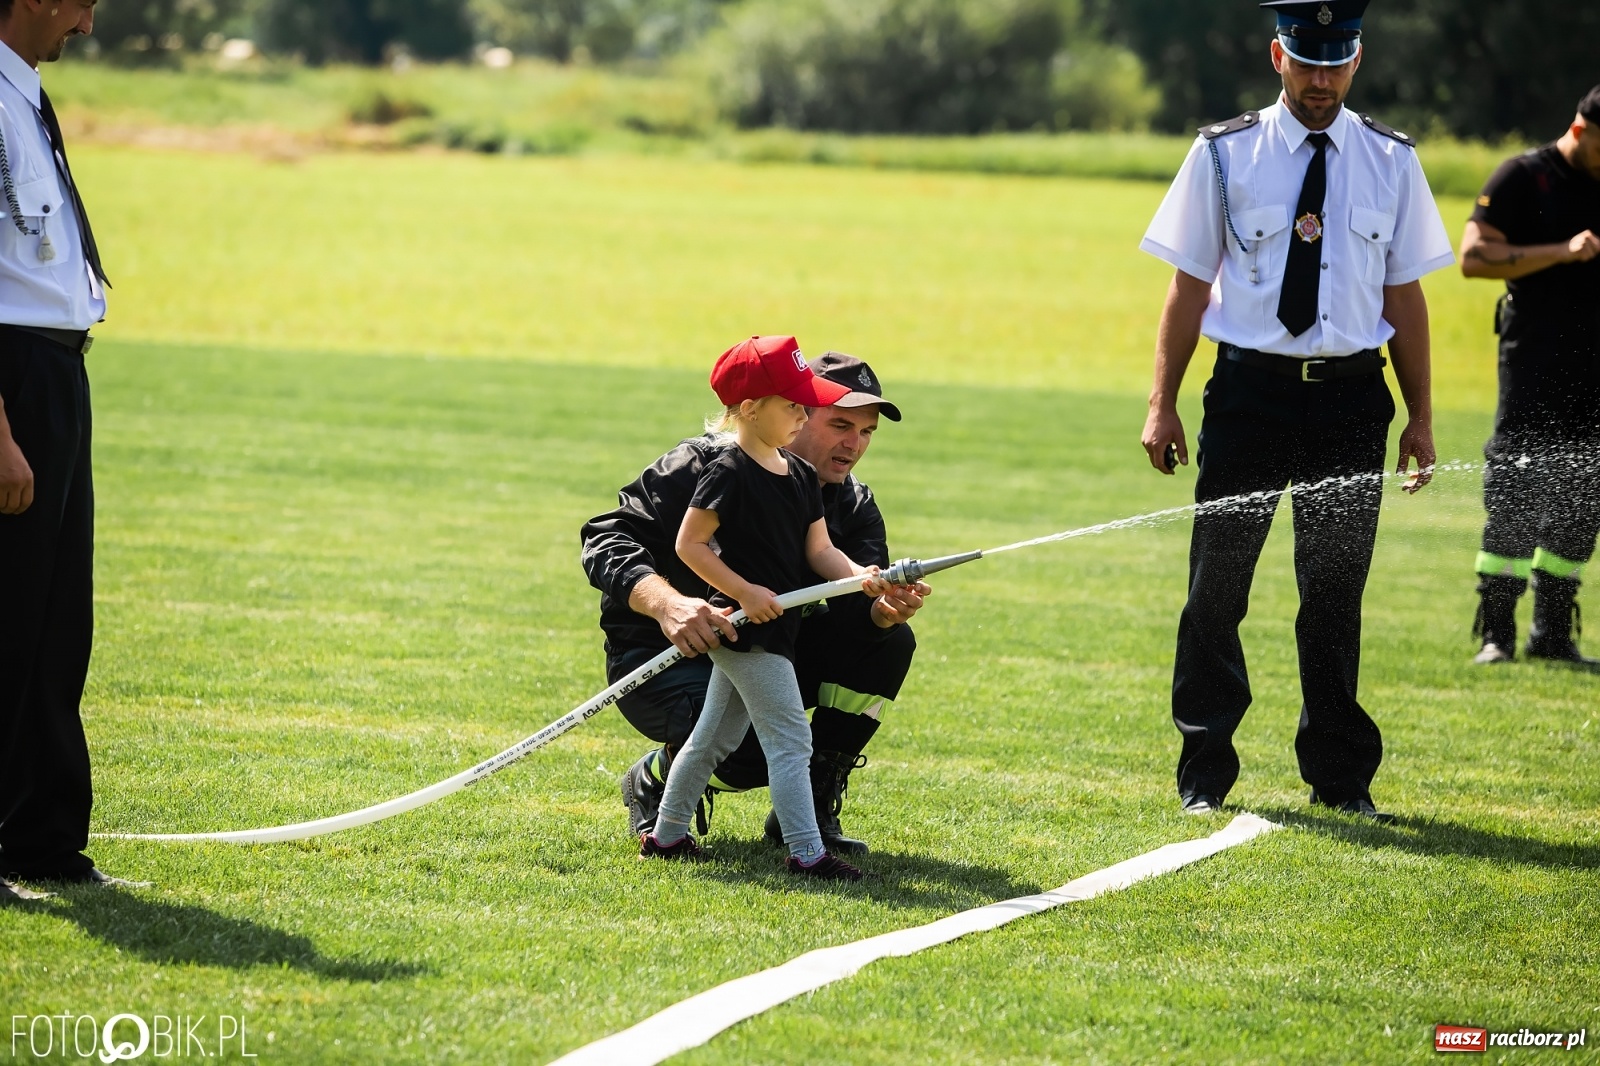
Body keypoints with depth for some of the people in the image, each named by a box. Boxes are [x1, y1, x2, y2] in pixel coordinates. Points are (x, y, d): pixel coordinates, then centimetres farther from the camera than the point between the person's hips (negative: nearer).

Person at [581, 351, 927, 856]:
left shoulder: (853, 506, 1)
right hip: (660, 655, -6)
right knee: (753, 751, -34)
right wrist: (667, 602, -45)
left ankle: (809, 808, -4)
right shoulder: (705, 466, -17)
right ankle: (654, 782, 2)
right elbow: (607, 538, -25)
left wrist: (887, 608, -40)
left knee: (889, 640, -16)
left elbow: (860, 603, -14)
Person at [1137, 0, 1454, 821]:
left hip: (1351, 393, 1)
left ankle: (1341, 776, 18)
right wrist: (1163, 405, -1)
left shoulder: (1390, 162, 6)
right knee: (1217, 584, 0)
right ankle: (1205, 772, 12)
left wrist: (1420, 416, 8)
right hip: (1248, 388, -1)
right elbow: (1190, 284, 2)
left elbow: (1403, 293, 9)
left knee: (1337, 591, 8)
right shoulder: (1225, 154, 1)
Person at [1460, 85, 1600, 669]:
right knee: (1515, 496, -8)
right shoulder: (1524, 177, -3)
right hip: (1534, 362, -6)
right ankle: (1496, 635, -6)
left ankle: (1553, 635, 14)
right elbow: (1474, 257, -10)